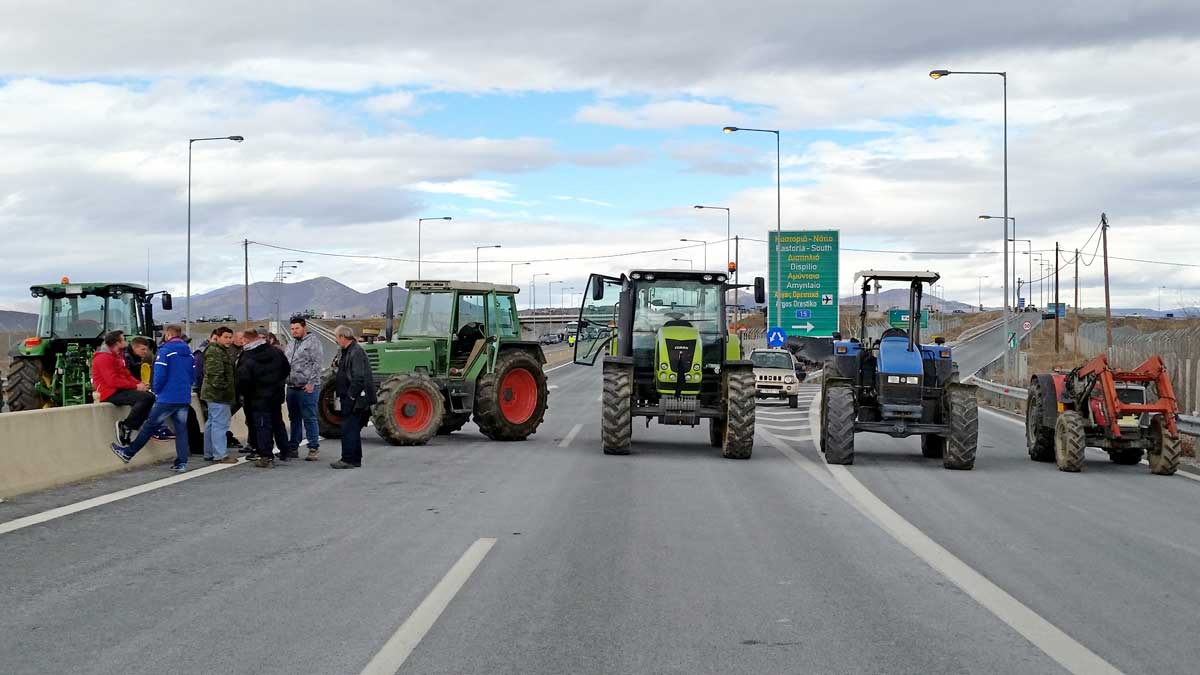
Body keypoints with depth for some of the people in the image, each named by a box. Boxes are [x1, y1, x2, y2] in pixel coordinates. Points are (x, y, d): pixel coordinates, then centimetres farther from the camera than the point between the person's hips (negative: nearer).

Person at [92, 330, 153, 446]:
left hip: (120, 390, 10)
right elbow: (113, 381, -22)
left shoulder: (118, 356, 18)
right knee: (144, 398, -25)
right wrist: (135, 386, -19)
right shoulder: (104, 358, -14)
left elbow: (127, 374, 20)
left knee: (150, 396, 3)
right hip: (110, 394, -10)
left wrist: (140, 383, 1)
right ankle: (125, 426, -19)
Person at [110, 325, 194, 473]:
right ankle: (181, 463, 7)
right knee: (181, 430, 9)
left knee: (149, 426, 4)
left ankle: (128, 453, 14)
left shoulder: (165, 351, -11)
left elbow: (159, 375, -15)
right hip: (184, 398, 6)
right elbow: (193, 374, 13)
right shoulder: (188, 353, 9)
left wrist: (156, 391, 1)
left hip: (167, 398, -6)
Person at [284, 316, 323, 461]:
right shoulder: (290, 345, 18)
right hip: (292, 387, 8)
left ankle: (314, 448, -2)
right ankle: (293, 447, 20)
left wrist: (311, 383, -18)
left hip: (307, 388, -8)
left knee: (309, 419, -6)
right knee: (294, 418, 14)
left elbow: (316, 364, -13)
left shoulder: (312, 342, -6)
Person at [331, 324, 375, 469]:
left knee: (349, 429, -9)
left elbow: (358, 378, -23)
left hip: (354, 399, -11)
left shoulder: (356, 352, -16)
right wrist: (341, 395, 20)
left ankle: (349, 460, -6)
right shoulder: (347, 351, 17)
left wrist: (351, 396, -20)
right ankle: (355, 459, 20)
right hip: (348, 398, 11)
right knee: (353, 429, 14)